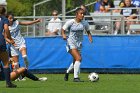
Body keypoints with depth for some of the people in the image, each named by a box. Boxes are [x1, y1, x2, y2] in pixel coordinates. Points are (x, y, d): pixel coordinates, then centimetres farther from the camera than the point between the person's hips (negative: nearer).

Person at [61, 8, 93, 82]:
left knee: (75, 61, 16)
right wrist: (63, 35, -24)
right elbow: (63, 30, -3)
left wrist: (90, 37, -6)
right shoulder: (70, 22, -10)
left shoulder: (84, 23, 0)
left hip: (79, 44, 5)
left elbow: (88, 31, 14)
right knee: (78, 58, -23)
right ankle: (76, 77, -19)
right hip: (71, 43, -5)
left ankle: (67, 72, 45)